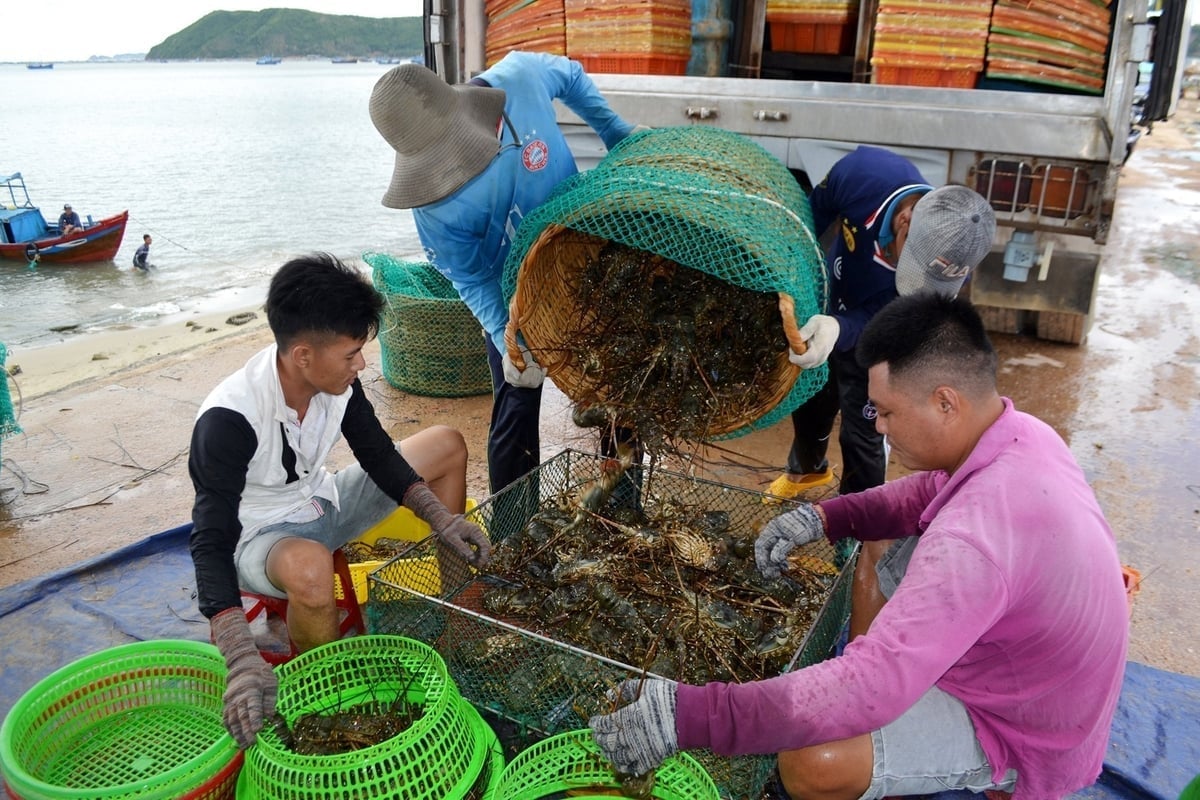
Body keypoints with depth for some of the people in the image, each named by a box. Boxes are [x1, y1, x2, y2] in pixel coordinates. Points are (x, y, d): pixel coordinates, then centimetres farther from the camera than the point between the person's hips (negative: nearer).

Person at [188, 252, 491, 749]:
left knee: (448, 445, 2)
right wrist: (244, 661, -48)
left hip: (322, 504, 7)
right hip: (258, 536, -7)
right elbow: (212, 542, -36)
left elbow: (379, 456, -3)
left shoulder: (336, 379, -15)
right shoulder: (228, 421, -33)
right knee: (308, 566, -44)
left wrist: (442, 519, -17)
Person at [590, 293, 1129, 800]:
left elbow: (866, 688, -42)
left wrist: (691, 715, -41)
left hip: (1020, 734, -9)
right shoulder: (1020, 431, -11)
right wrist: (826, 517, -9)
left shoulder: (977, 535, -40)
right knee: (879, 548, 13)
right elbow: (933, 489, 8)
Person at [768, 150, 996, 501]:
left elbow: (876, 319, -31)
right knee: (808, 401, 24)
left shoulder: (944, 263, -37)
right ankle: (808, 469, 54)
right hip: (824, 308, 3)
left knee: (861, 437, 3)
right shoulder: (864, 171, -36)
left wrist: (838, 329, -51)